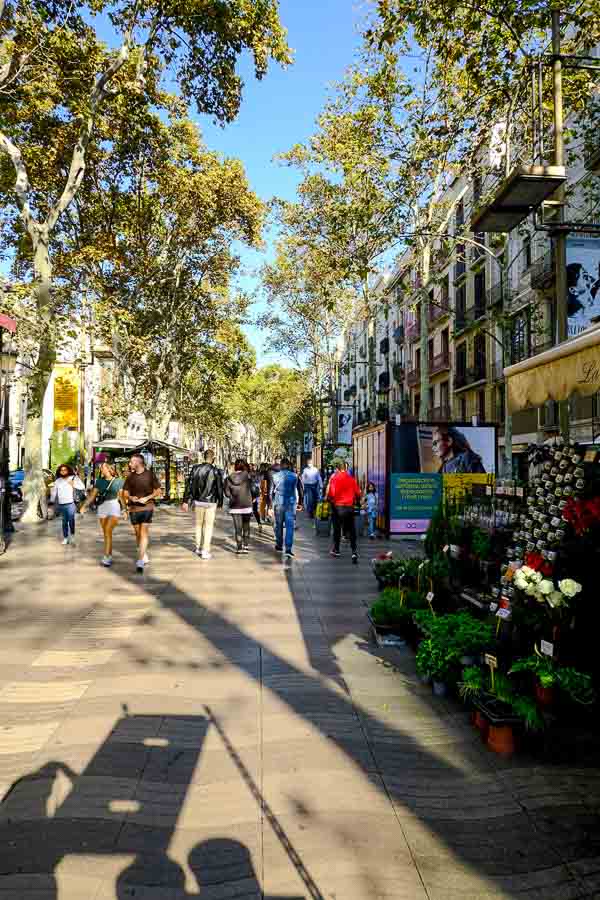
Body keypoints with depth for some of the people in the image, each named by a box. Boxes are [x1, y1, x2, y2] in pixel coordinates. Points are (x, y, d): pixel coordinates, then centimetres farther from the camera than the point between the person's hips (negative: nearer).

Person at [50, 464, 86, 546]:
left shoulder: (73, 478, 1)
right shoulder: (57, 481, 15)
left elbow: (82, 487, -4)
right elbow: (54, 492, 19)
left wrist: (74, 484, -17)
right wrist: (52, 501, 14)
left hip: (70, 503, -4)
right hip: (61, 504, 4)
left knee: (71, 520, -4)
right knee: (64, 522, 8)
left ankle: (72, 535, 14)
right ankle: (65, 537, 14)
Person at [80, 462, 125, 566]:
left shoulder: (119, 481, 3)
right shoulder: (99, 481, 12)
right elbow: (92, 495, 11)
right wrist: (84, 506, 1)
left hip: (115, 507, -4)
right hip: (102, 507, 4)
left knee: (108, 531, -17)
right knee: (105, 533, 6)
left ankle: (106, 557, -16)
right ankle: (110, 556, 15)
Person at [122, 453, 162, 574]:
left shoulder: (150, 474, -2)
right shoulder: (130, 476, 7)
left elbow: (158, 490, 1)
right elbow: (125, 492, 12)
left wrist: (147, 498, -13)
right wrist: (130, 497, -11)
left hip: (147, 507, -4)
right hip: (133, 508, 4)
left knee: (144, 532, -12)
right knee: (137, 533, 11)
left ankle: (140, 561, -16)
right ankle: (145, 556, 29)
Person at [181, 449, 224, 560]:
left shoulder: (195, 469, 0)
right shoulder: (216, 471, -8)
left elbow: (189, 485, -1)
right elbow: (219, 488, -4)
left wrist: (186, 501, 3)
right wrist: (220, 503, 7)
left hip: (198, 501, 3)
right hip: (211, 503, -3)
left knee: (198, 525, 18)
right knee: (208, 526, 5)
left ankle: (198, 548, 26)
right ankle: (205, 552, 4)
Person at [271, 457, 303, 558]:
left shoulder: (275, 476, 0)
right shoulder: (295, 476, 0)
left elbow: (271, 491, 2)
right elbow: (300, 491, 5)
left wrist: (271, 504, 11)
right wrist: (300, 503, 16)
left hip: (278, 503, 1)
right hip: (291, 504, -1)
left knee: (278, 525, 16)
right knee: (290, 526, -2)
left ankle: (279, 545, 28)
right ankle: (288, 549, -10)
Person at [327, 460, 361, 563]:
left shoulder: (334, 478, -9)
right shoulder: (352, 478, -1)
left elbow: (331, 493, -13)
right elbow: (357, 493, 3)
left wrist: (329, 499, 8)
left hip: (338, 506, -1)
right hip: (350, 506, 2)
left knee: (337, 528, 15)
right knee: (351, 530, 6)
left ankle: (336, 550, 25)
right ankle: (354, 552, -6)